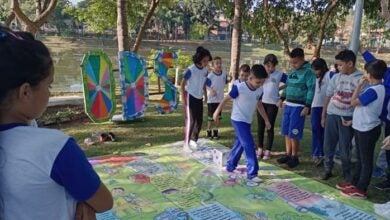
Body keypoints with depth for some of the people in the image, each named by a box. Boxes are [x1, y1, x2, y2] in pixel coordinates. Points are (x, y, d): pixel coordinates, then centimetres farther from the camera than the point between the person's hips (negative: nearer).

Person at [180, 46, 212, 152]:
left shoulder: (205, 70, -1)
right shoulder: (190, 70, -18)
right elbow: (182, 85, -13)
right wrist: (184, 100, -15)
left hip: (199, 98, 7)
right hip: (190, 97, -6)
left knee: (199, 120, 11)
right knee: (190, 121, -7)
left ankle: (193, 140, 28)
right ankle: (186, 144, 3)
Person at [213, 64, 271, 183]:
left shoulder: (260, 90, -2)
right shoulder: (239, 87, -22)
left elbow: (259, 105, 13)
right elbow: (226, 99, -11)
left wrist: (266, 120, 14)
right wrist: (217, 112, -3)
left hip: (247, 121, 7)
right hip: (238, 120, -7)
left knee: (239, 144, 17)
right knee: (249, 145, -12)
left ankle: (230, 166, 34)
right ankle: (252, 173, -4)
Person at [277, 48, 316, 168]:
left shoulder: (308, 72, -10)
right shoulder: (292, 71, 12)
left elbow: (311, 90, -14)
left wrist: (307, 106, -18)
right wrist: (282, 99, 16)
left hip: (299, 107, -7)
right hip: (288, 105, 7)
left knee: (294, 133, -3)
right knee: (286, 132, 11)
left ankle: (294, 157, 11)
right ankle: (288, 154, 23)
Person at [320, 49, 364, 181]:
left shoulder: (361, 79, -8)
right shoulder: (336, 77, 3)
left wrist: (355, 120, -11)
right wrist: (323, 116, 9)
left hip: (347, 118, -3)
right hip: (332, 115, 3)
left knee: (345, 148, 6)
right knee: (328, 146, 9)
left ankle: (347, 172, 25)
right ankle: (327, 169, 25)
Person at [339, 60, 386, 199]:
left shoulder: (373, 90, -22)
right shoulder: (376, 88, 9)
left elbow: (353, 102, -18)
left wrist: (359, 85, -11)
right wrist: (354, 120, 13)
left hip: (368, 129, -10)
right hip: (362, 127, 10)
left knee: (366, 160, 0)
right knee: (361, 158, 18)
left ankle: (361, 190, 9)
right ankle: (355, 183, 29)